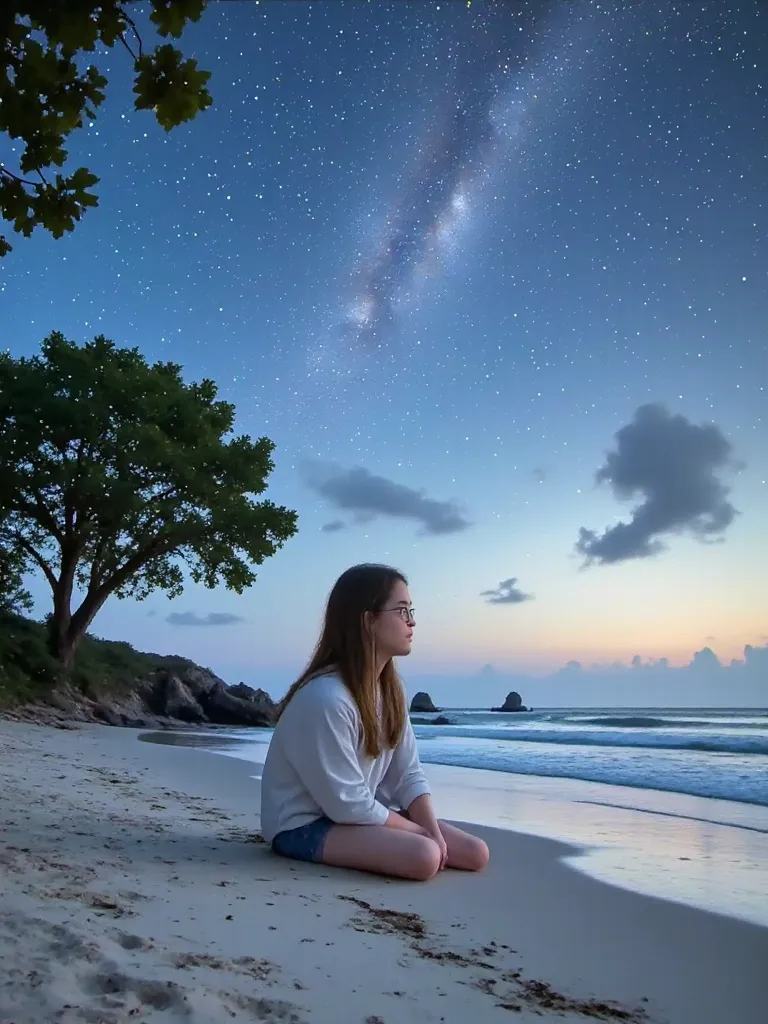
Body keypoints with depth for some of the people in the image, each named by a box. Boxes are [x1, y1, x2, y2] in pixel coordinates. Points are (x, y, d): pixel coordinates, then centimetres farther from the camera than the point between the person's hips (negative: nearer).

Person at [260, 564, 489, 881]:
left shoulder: (389, 688, 1)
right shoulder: (325, 697, -28)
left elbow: (408, 774, 1)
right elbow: (347, 805, -23)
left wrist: (433, 831, -14)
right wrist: (420, 831, -13)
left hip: (361, 814, 9)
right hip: (305, 825, -8)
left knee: (475, 853, -1)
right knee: (423, 856, -30)